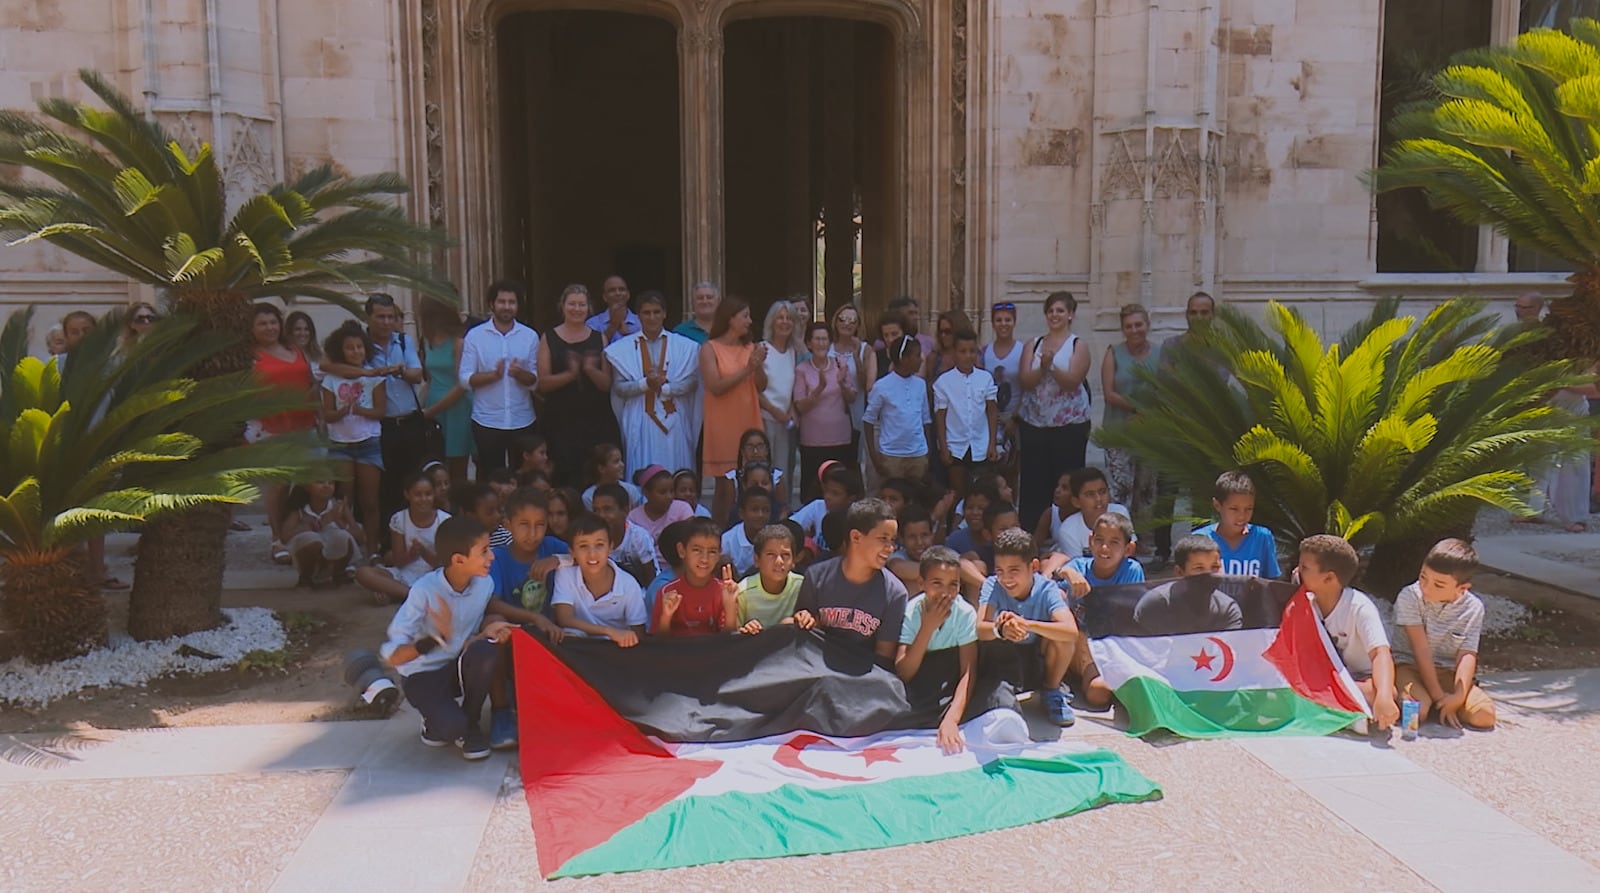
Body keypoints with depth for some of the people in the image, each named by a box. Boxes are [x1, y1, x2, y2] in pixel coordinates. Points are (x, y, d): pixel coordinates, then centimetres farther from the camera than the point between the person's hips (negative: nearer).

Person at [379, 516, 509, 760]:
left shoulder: (484, 584, -12)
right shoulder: (424, 591, -25)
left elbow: (466, 642, -1)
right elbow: (392, 656, -25)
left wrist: (486, 633, -24)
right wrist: (436, 638, -42)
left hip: (458, 667, 4)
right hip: (422, 674, -4)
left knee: (486, 652, -31)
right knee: (451, 727, -32)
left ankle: (471, 724, -4)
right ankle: (440, 720, 8)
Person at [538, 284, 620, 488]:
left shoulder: (599, 339, 10)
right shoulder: (549, 339, 5)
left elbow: (607, 384, 7)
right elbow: (543, 383, -1)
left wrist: (590, 370, -13)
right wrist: (570, 374, -17)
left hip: (597, 419, 2)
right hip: (561, 420, -1)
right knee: (565, 478, -9)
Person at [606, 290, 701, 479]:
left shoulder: (684, 346, 6)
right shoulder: (623, 348, 5)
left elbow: (691, 382, 0)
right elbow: (618, 387, 0)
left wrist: (664, 387, -14)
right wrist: (645, 384, -16)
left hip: (674, 421, 0)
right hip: (640, 422, 0)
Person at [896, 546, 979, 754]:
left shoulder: (965, 613, -18)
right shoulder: (910, 612, -19)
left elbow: (968, 672, -25)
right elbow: (902, 674, -26)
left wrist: (951, 719, -40)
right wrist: (928, 627, -33)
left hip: (950, 687, 1)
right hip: (916, 685, -1)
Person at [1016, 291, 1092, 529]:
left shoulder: (1078, 346, 2)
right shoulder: (1034, 345, 11)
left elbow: (1072, 381, -11)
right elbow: (1025, 381, -1)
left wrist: (1051, 366, -25)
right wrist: (1042, 367, -18)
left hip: (1070, 425, -2)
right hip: (1033, 423, 3)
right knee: (1032, 480, 2)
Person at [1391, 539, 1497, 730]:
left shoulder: (1473, 608, -7)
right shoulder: (1409, 597, -15)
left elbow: (1467, 655, -12)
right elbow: (1421, 649, -18)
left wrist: (1458, 696, -27)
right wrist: (1438, 695, -22)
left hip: (1449, 672, 3)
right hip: (1409, 665, -3)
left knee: (1484, 715, -20)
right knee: (1416, 710, -33)